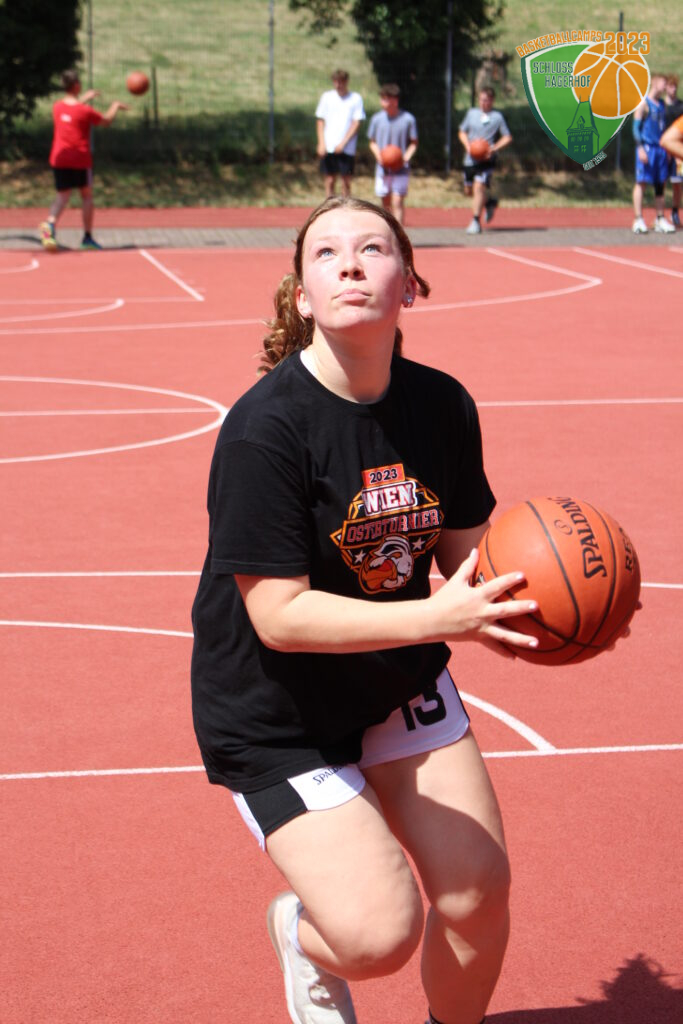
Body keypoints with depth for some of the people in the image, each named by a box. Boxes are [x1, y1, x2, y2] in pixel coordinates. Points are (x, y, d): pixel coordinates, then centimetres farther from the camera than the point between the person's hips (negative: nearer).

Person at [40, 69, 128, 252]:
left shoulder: (57, 107, 4)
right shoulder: (84, 110, -11)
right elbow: (106, 120, 4)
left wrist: (84, 99, 38)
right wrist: (116, 106, 22)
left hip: (59, 158, 4)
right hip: (80, 159, -4)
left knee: (62, 196, 4)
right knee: (86, 195, 12)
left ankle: (50, 223, -27)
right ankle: (87, 237, 13)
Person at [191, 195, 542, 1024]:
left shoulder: (442, 405, -8)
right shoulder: (265, 427, -25)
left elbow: (464, 547, 3)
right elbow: (279, 615, -26)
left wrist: (505, 609, -20)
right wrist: (438, 619, -34)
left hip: (400, 678, 6)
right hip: (277, 713, -5)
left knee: (479, 899, 4)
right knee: (380, 934, -14)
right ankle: (302, 929, 22)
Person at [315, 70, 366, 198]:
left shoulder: (356, 98, 1)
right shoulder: (327, 96, 7)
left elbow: (356, 123, -2)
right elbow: (320, 121, 8)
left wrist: (343, 143, -10)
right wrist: (321, 143, -3)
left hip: (347, 148, -1)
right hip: (329, 147, 2)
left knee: (346, 181, 1)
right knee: (330, 180, 3)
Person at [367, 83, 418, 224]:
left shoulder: (408, 119, -6)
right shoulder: (377, 118, 2)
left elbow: (413, 143, 3)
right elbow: (372, 142, 11)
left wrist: (406, 157, -14)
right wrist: (378, 154, -8)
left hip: (401, 169, -3)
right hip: (383, 167, 3)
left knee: (397, 202, -11)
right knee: (385, 203, 11)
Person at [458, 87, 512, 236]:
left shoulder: (497, 117, 2)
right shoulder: (472, 113, 10)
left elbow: (507, 138, 4)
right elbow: (462, 132, 18)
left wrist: (494, 148, -12)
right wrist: (467, 144, -3)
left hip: (486, 160, -5)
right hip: (470, 159, 5)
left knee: (479, 187, -18)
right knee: (469, 190, 11)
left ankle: (476, 221, -15)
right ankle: (489, 202, 40)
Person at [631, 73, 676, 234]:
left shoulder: (662, 104, 16)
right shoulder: (643, 103, -6)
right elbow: (636, 127, -9)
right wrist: (640, 148, -18)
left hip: (661, 148, 7)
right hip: (646, 147, -7)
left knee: (660, 183, 8)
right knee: (641, 182, -7)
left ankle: (660, 219, 13)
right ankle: (638, 220, -8)